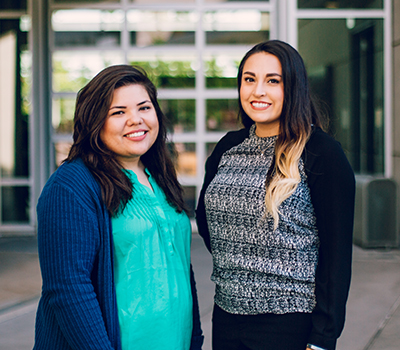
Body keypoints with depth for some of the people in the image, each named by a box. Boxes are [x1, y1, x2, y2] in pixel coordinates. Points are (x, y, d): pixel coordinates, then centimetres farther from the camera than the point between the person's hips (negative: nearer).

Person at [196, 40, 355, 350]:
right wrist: (237, 262, 7)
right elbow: (204, 218, 21)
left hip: (291, 324, -5)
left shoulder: (322, 153, -10)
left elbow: (337, 253, -12)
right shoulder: (229, 147, 6)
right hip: (227, 315, 5)